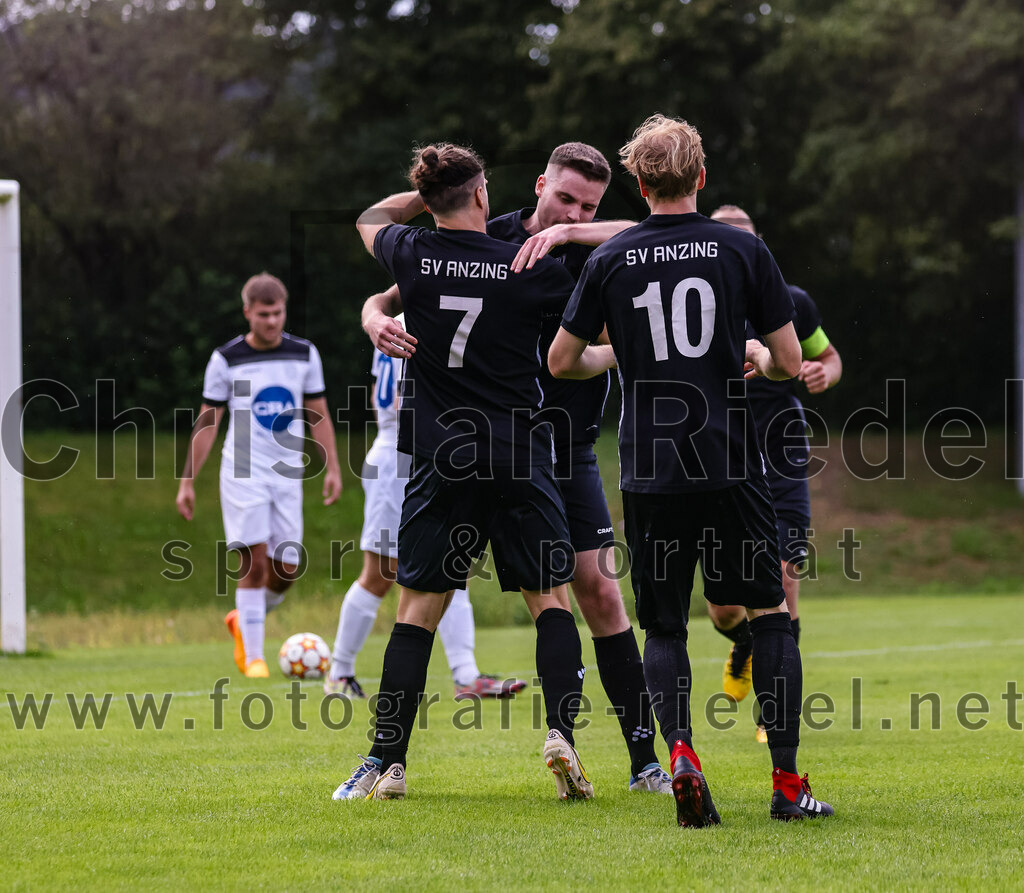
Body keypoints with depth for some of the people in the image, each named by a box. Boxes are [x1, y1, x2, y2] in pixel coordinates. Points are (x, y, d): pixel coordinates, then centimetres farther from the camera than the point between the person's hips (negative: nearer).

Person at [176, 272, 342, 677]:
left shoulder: (304, 355, 5)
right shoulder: (226, 359, -3)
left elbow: (318, 415, 13)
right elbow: (207, 423, 1)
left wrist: (332, 468, 5)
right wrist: (187, 482, -1)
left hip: (287, 476, 3)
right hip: (242, 474, -3)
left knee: (285, 570, 0)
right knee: (254, 563, -14)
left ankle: (243, 621, 29)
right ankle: (253, 657, -8)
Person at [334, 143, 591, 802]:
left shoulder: (413, 257, -1)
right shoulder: (531, 267, -6)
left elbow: (371, 219, 22)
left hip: (442, 462, 1)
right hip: (521, 453, -1)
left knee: (417, 610, 6)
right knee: (551, 599, 8)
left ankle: (387, 762, 2)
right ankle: (561, 733, -10)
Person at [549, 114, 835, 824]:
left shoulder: (610, 260, 1)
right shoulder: (743, 249, -1)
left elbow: (562, 361, 7)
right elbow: (792, 361, 1)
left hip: (649, 473, 1)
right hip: (730, 466, -1)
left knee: (663, 627, 11)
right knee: (771, 615, 10)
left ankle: (681, 751, -14)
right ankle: (787, 783, 5)